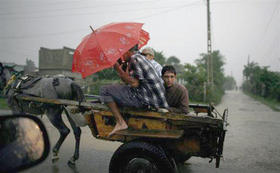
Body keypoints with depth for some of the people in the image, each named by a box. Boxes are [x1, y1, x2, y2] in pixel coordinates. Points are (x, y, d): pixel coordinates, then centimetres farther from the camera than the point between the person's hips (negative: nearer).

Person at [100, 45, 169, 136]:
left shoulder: (135, 58, -9)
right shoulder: (140, 58, 22)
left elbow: (134, 83, -19)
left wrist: (119, 69, -11)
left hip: (144, 100, -10)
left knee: (104, 90, -8)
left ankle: (120, 122, -12)